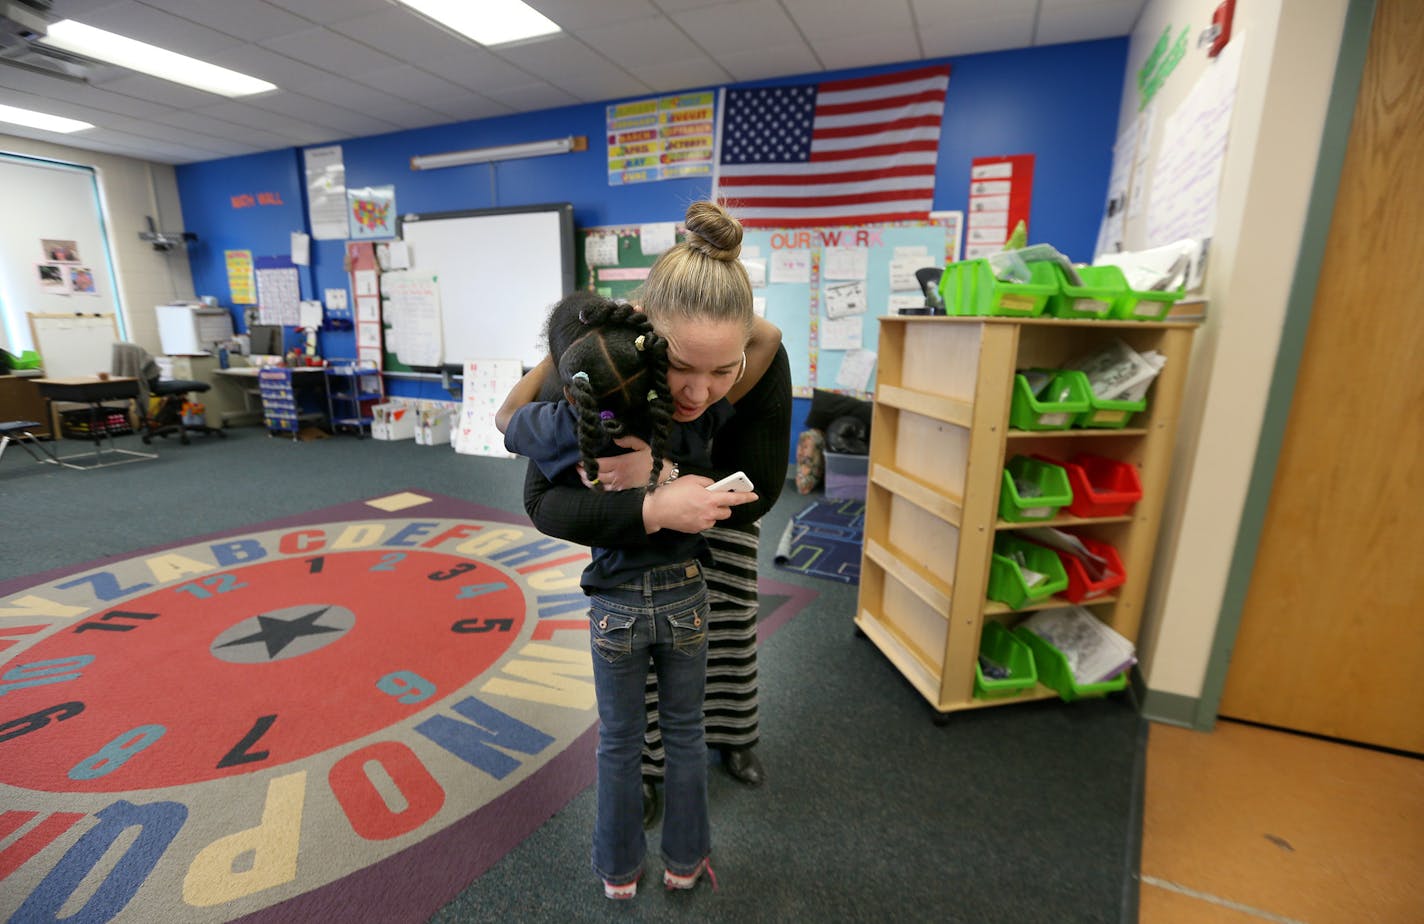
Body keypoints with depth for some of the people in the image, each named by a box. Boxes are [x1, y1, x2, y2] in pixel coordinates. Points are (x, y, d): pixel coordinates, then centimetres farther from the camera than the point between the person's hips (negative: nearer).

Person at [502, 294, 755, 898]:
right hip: (684, 599, 1)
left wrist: (552, 365, 7)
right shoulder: (695, 415, -18)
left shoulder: (566, 427, -18)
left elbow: (505, 417, 5)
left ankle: (619, 870, 42)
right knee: (685, 735, 22)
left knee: (619, 744, 21)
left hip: (615, 609, 0)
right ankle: (685, 861, 42)